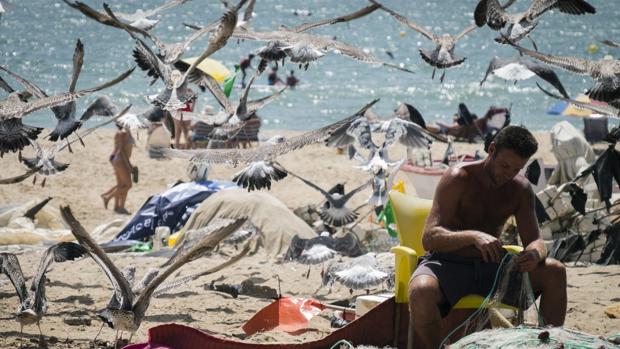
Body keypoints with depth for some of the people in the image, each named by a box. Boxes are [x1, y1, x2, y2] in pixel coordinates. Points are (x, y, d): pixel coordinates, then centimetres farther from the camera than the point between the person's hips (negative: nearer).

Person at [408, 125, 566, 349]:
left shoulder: (520, 190, 2)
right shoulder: (458, 179, -14)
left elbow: (535, 240, 2)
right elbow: (429, 238, -22)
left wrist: (535, 254, -25)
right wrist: (473, 237, -40)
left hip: (489, 267, 5)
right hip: (447, 264, -5)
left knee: (555, 272, -16)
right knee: (421, 291, -40)